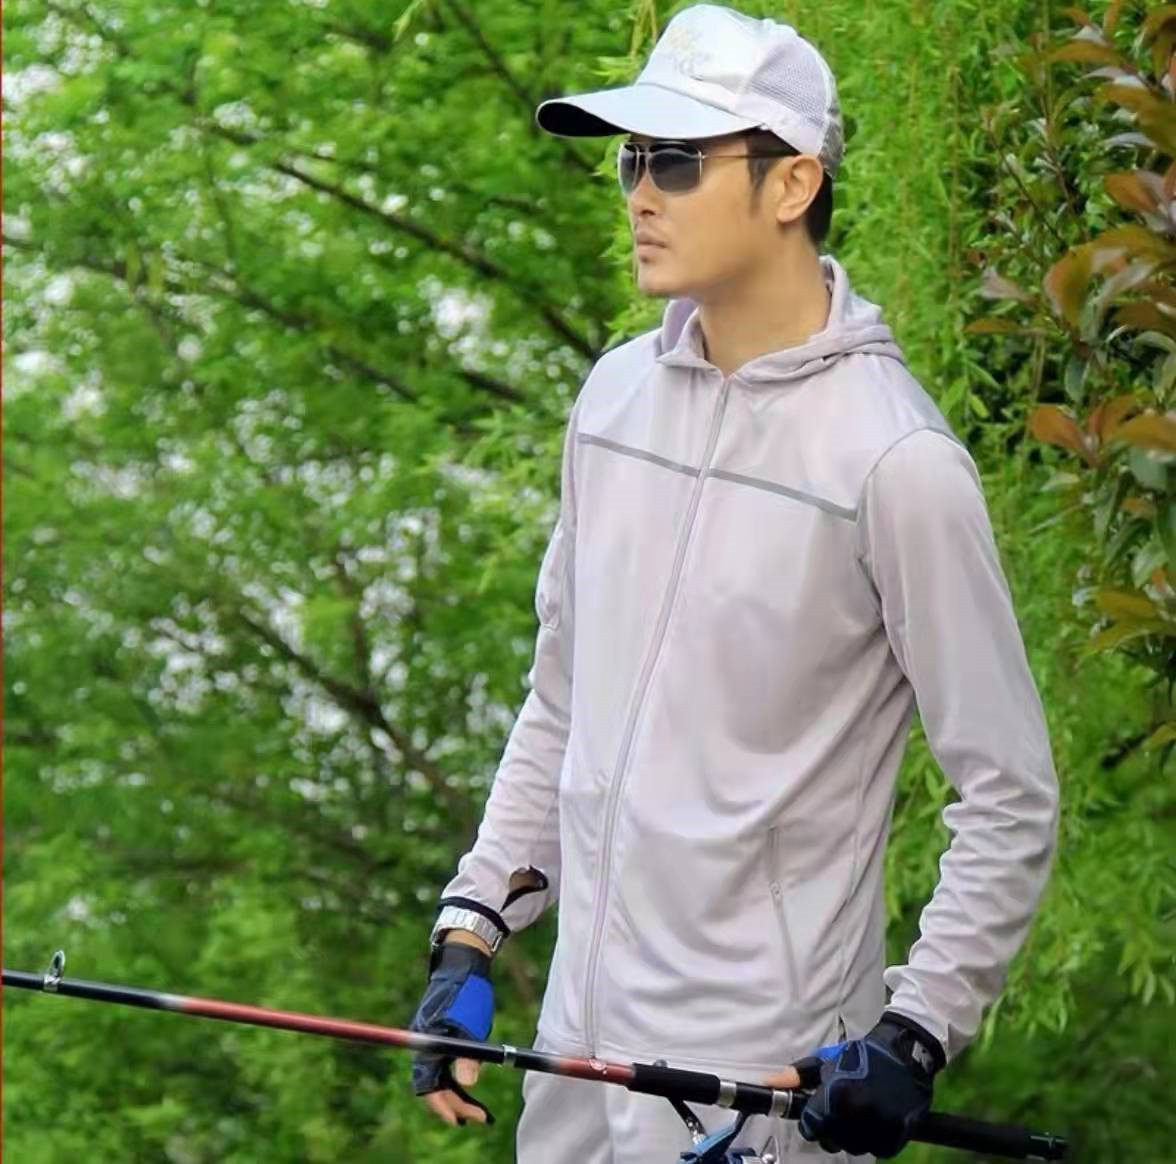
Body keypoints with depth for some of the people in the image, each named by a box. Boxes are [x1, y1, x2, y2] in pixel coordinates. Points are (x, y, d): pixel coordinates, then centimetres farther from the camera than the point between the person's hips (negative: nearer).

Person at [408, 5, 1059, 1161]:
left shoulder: (895, 458, -15)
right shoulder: (618, 392, 6)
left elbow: (1009, 801, -10)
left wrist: (916, 1035, -17)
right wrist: (470, 933, 10)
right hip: (579, 1037, 6)